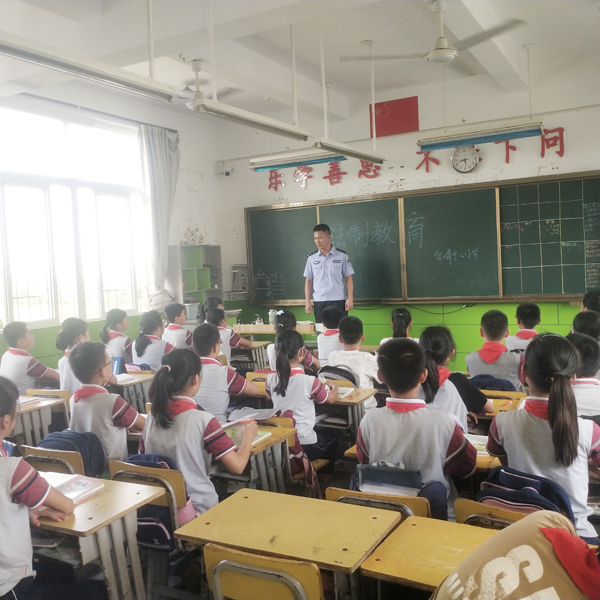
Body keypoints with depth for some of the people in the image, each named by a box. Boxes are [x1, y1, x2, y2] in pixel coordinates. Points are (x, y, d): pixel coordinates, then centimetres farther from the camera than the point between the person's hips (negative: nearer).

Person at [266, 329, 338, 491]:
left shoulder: (270, 380, -9)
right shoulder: (309, 382, -19)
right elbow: (330, 399, 1)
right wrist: (334, 387, 22)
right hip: (306, 446, -4)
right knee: (330, 437, 30)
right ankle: (324, 486, 35)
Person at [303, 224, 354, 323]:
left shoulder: (342, 255, 0)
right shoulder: (311, 258, 6)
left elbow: (348, 278, 3)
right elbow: (309, 281, 10)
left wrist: (350, 298, -5)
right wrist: (307, 302, 5)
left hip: (338, 301, -2)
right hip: (319, 302, 2)